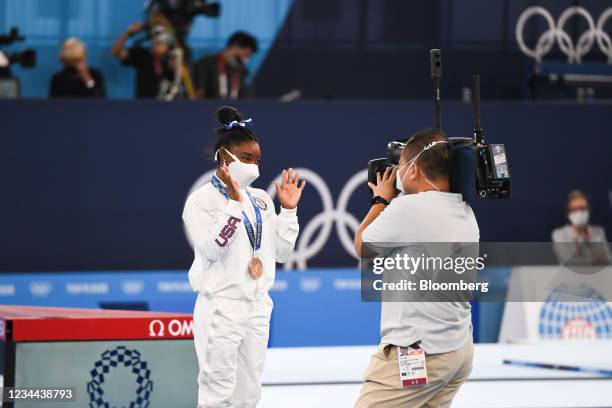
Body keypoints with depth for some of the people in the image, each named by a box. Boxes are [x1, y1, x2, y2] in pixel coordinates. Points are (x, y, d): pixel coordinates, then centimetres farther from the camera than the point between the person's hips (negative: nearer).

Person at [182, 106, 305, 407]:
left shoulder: (261, 200, 11)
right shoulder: (202, 199, -7)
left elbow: (281, 253, 11)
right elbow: (211, 249, -20)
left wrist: (289, 209, 3)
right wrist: (234, 203, -21)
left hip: (258, 306, 7)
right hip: (221, 307, -7)